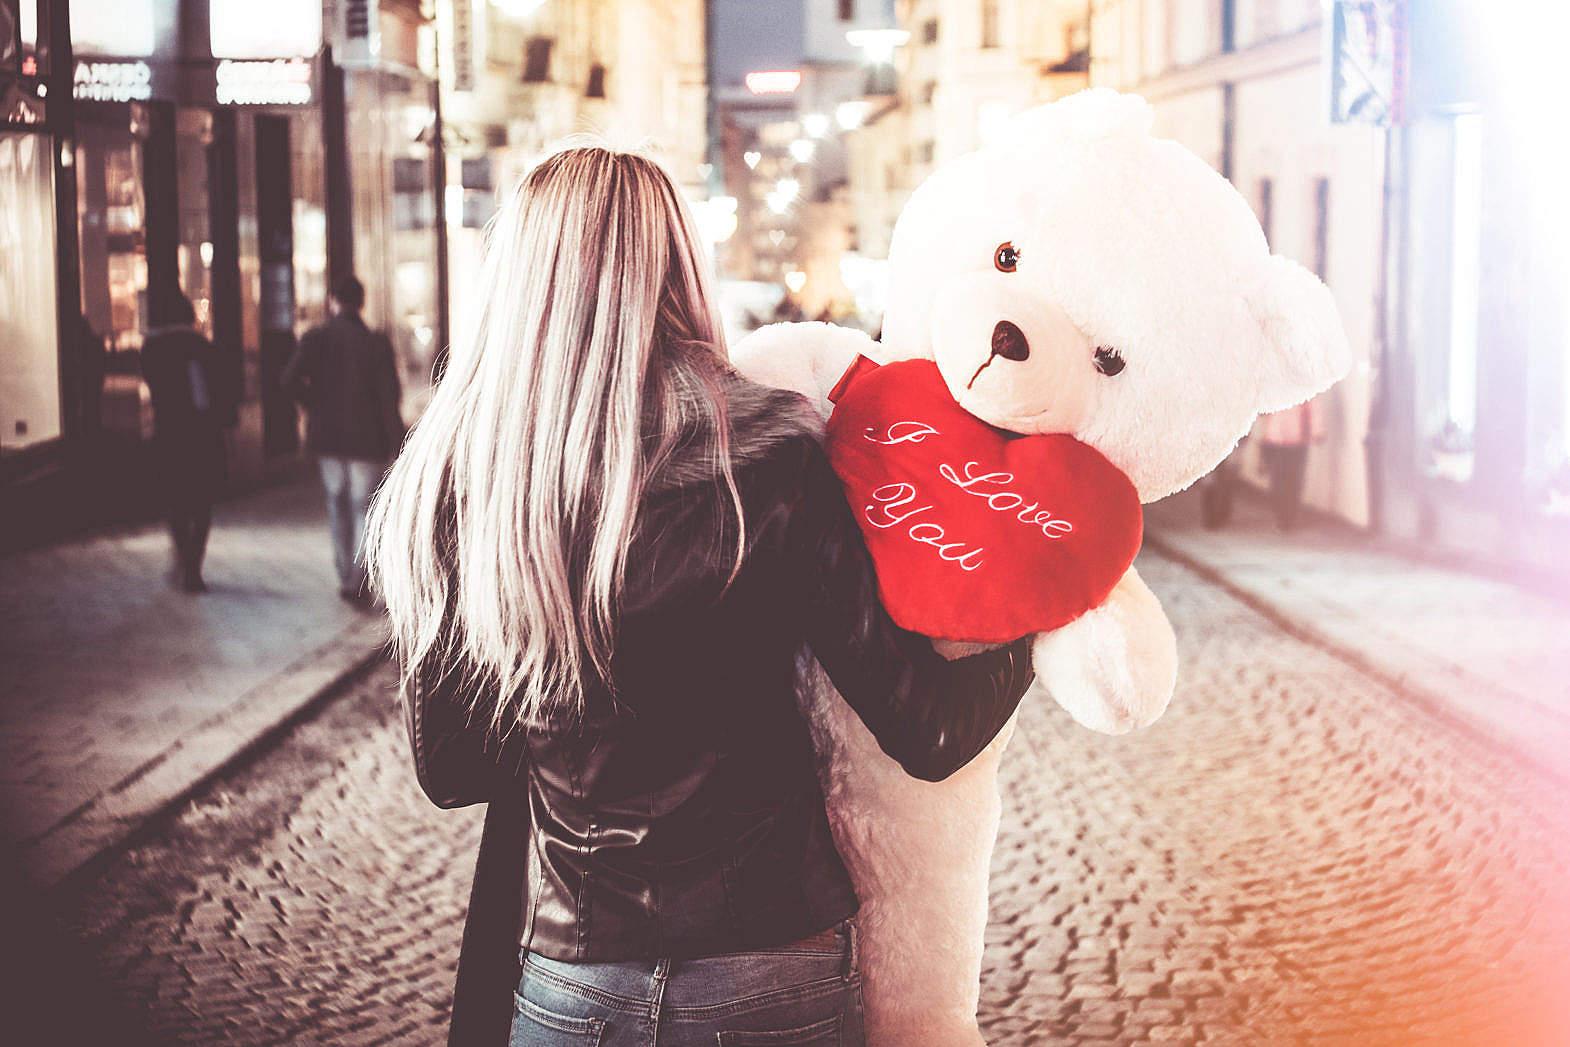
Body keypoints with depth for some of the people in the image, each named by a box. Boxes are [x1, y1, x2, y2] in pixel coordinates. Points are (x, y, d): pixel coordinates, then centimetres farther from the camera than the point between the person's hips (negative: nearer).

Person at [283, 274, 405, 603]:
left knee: (337, 504, 17)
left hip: (327, 434, 2)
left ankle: (345, 575, 21)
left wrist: (315, 406, 1)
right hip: (366, 438, -2)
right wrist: (396, 437, -1)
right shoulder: (377, 342, -8)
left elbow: (291, 379, -14)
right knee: (365, 508, 6)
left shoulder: (316, 338, -4)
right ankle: (358, 581, -6)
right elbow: (390, 394, -10)